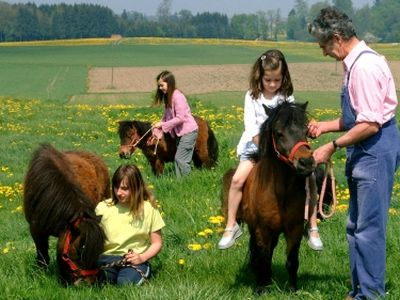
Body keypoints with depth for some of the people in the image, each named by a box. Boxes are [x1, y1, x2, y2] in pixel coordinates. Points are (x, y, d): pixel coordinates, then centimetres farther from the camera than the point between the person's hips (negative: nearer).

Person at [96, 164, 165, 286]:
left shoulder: (148, 209, 2)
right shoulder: (103, 208, 4)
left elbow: (157, 243, 7)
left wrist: (142, 258, -12)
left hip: (135, 260, 0)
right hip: (108, 257, 0)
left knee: (126, 282, -34)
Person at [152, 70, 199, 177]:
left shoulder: (177, 96, -19)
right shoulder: (167, 97, 8)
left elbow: (180, 118, -24)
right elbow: (166, 117, 7)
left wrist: (162, 125, -21)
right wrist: (157, 131, -4)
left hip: (189, 131, -9)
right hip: (181, 132, 9)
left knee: (180, 159, -9)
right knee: (178, 159, 9)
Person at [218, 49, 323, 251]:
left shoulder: (287, 98, -2)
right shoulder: (252, 97, -2)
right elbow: (251, 127, -8)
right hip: (255, 147, 0)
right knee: (237, 179, -21)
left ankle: (313, 229, 1)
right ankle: (231, 227, -6)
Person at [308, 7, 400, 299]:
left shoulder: (364, 66, -21)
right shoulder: (355, 62, 11)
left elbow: (370, 124, -24)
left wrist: (333, 146, -18)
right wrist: (325, 126, 11)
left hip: (376, 150, -11)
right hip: (364, 152, 11)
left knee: (369, 226, -4)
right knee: (355, 225, 16)